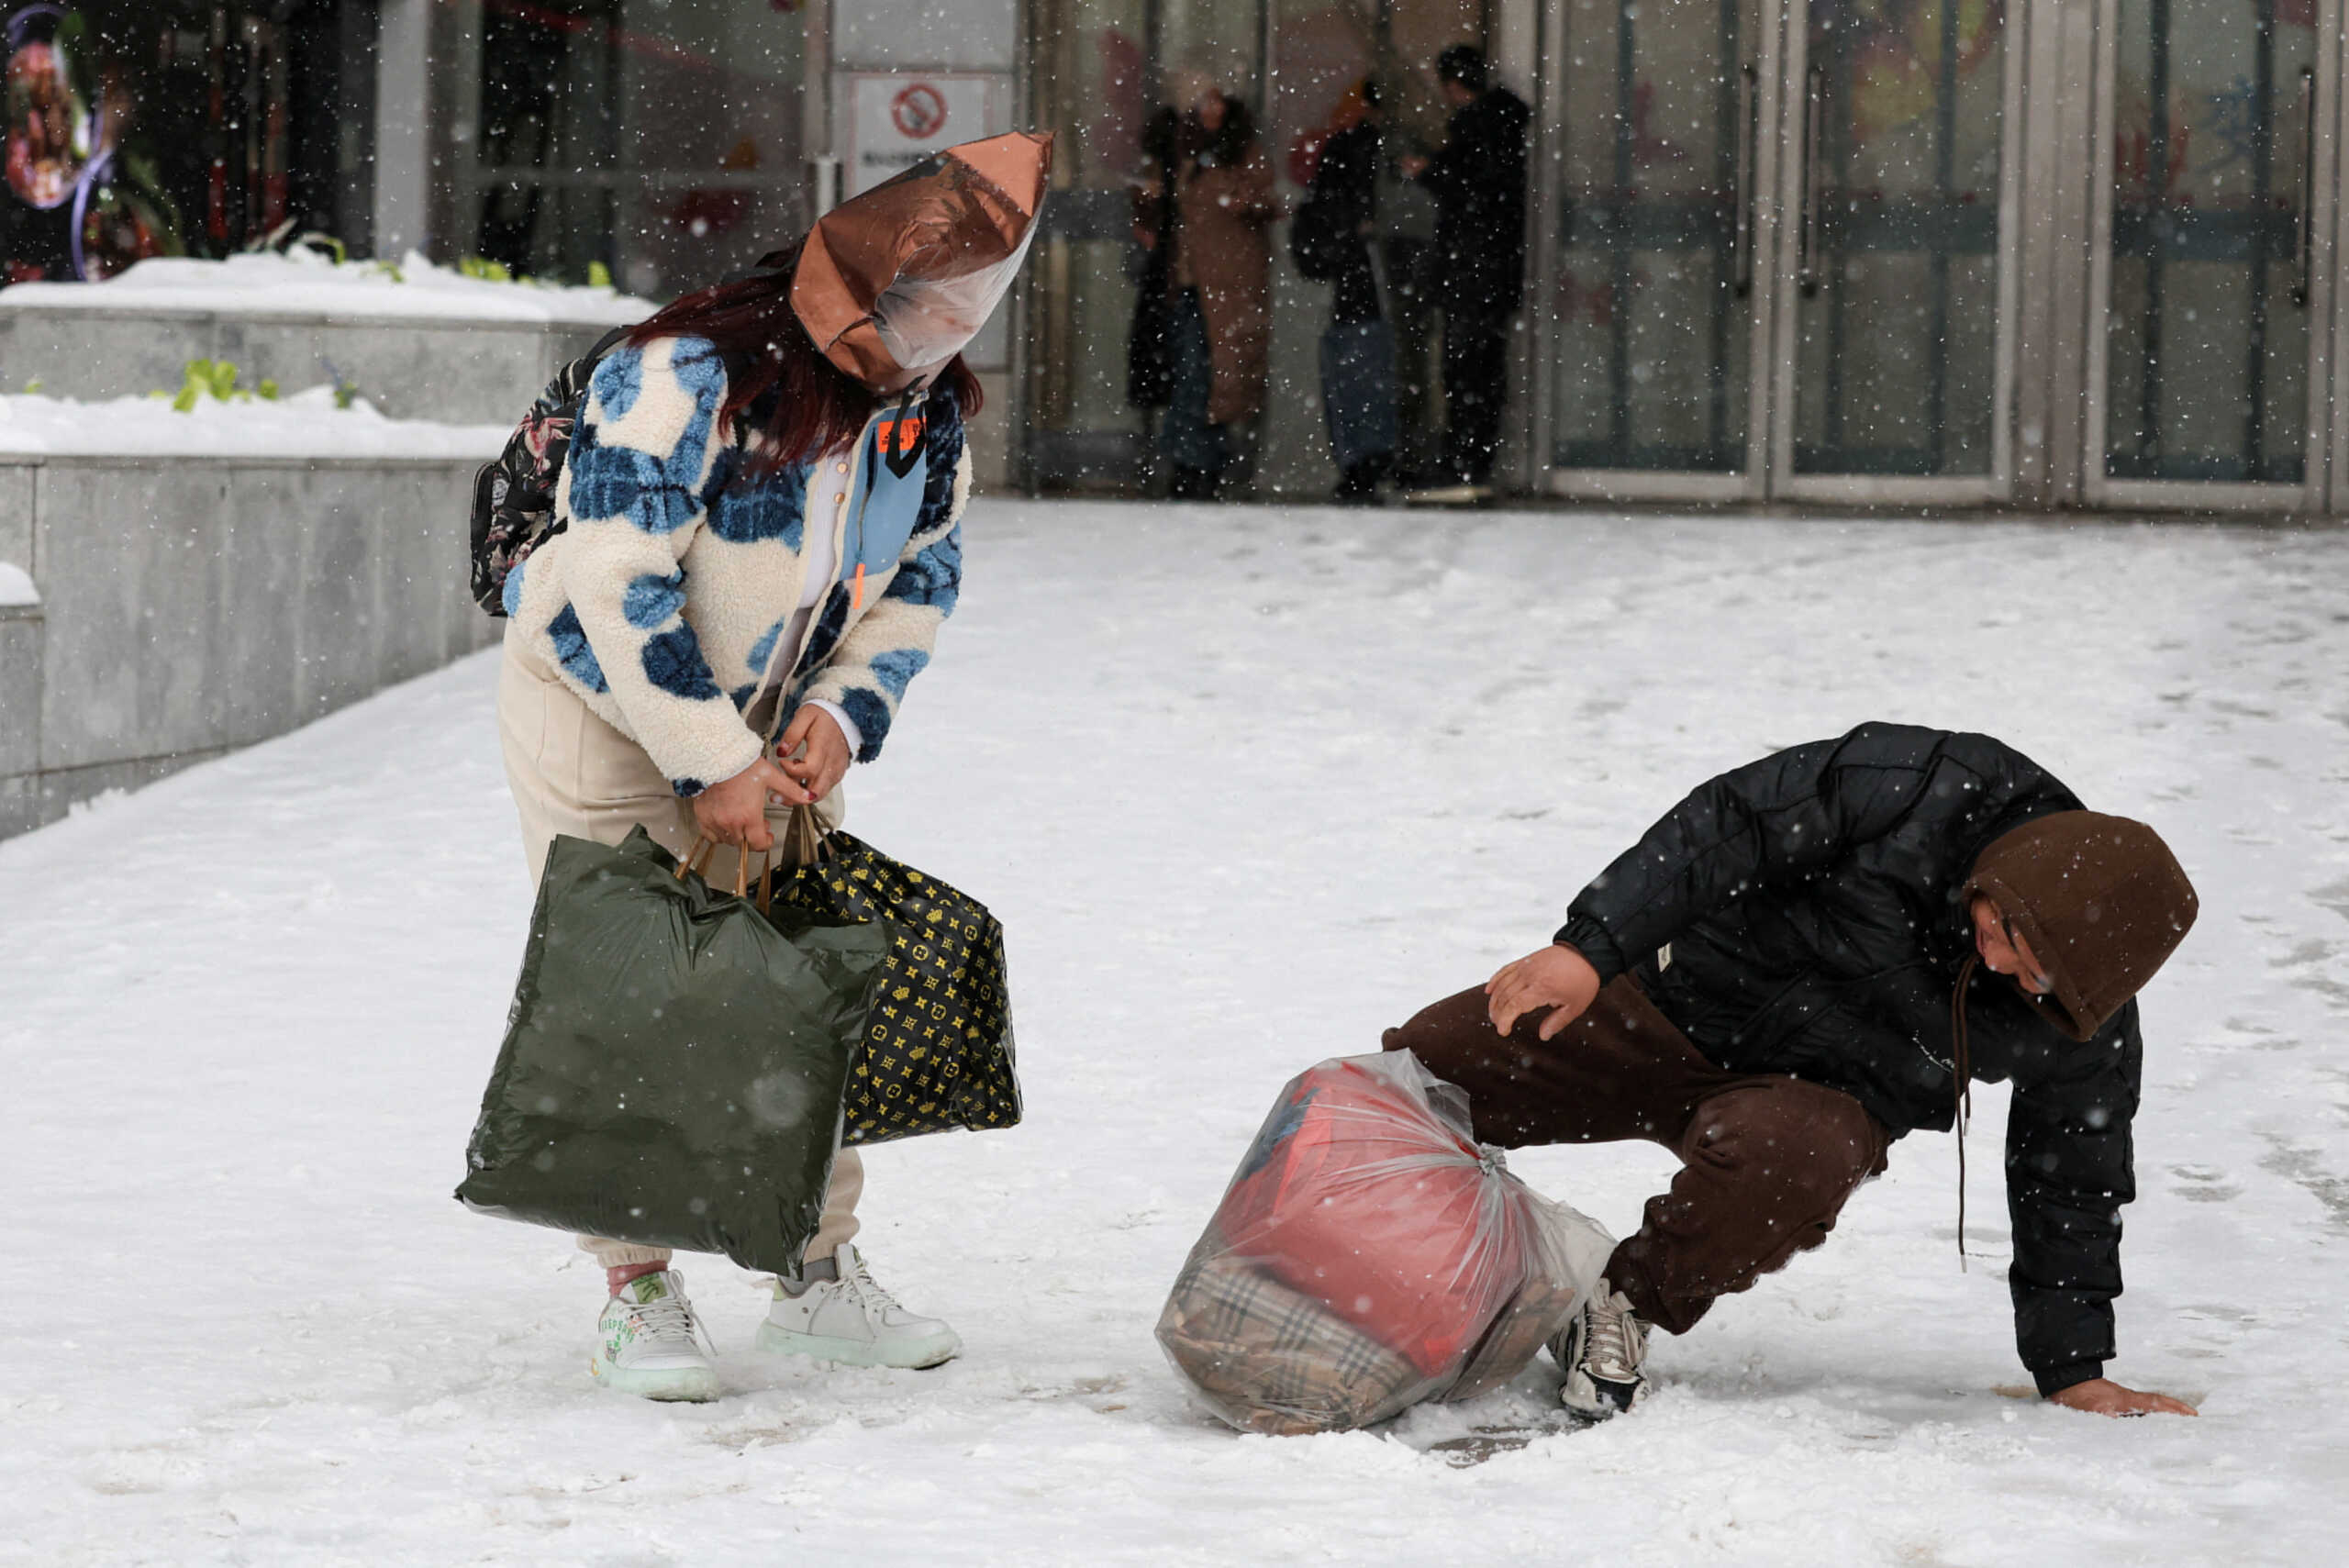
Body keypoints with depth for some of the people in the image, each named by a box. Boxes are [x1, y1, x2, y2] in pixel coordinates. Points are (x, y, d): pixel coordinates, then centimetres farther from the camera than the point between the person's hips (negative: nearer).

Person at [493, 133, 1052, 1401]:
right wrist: (713, 766, -25)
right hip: (602, 707, -6)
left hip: (773, 727, 6)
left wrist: (840, 714, -11)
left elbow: (920, 581, 6)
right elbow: (619, 590, -29)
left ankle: (820, 1275, 16)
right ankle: (637, 1291, 1)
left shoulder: (927, 407, -6)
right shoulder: (691, 376, -29)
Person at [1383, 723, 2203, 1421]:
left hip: (1818, 1097, -1)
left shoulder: (2091, 1032, -18)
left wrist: (2074, 1376, -3)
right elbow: (1731, 826, -24)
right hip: (1680, 993, 1)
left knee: (1777, 1154, -39)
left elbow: (2067, 1187, -4)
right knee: (1418, 1068, -5)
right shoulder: (1930, 791, -27)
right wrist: (1592, 945, -32)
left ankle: (1627, 1307, -14)